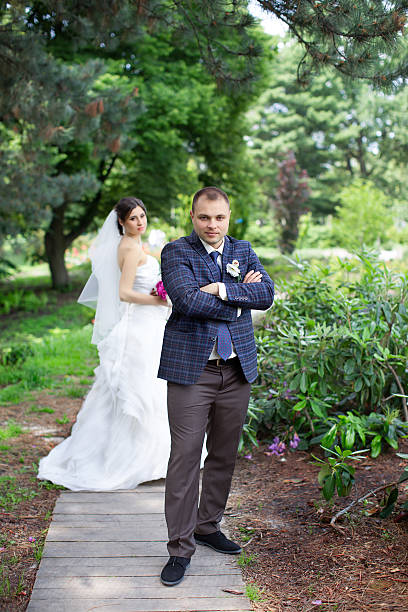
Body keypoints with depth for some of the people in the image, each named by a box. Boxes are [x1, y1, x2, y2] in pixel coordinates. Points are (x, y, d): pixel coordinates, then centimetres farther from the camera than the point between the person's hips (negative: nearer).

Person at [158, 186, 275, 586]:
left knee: (224, 454, 13)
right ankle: (180, 547, 4)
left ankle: (208, 526, 31)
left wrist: (221, 289, -14)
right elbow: (187, 300, -19)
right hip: (191, 368, -5)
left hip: (237, 368, 5)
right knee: (185, 456, -5)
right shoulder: (176, 252, -2)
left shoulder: (242, 250, 12)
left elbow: (266, 294, -3)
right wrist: (240, 297, -10)